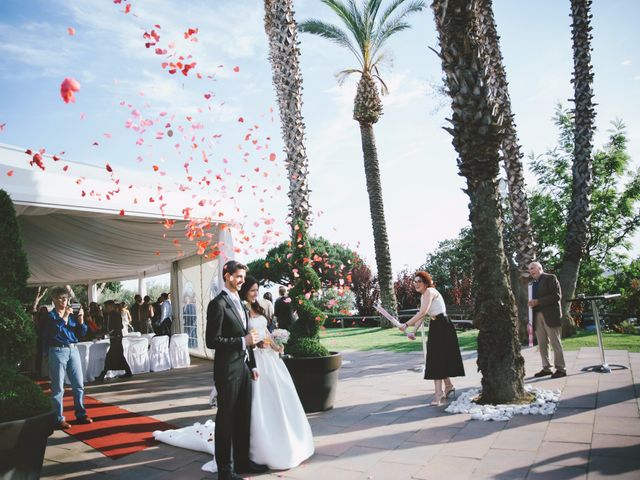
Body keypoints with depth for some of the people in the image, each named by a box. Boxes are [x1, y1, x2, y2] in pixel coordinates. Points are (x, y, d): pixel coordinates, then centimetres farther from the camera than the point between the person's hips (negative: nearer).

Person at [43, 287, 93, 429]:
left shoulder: (72, 314, 9)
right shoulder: (50, 315, -2)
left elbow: (82, 333, 7)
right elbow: (54, 332, -20)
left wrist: (81, 319, -6)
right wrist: (64, 317, -20)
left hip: (73, 350, 5)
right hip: (58, 351, -5)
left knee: (79, 385, 8)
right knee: (58, 387, 1)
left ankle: (81, 415, 18)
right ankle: (59, 419, 9)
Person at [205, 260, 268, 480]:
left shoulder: (239, 302, 13)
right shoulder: (218, 303, -14)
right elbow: (212, 341, -18)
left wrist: (252, 365, 15)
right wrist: (243, 341, -20)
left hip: (244, 368, 8)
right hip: (228, 371, -8)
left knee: (243, 418, 17)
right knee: (225, 420, 6)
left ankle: (242, 461, 31)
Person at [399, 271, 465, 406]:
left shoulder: (430, 291, -15)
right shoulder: (423, 296, 14)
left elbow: (422, 312, -27)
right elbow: (422, 316, 13)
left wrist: (406, 325, -28)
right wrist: (414, 331, 4)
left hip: (442, 327, -10)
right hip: (435, 327, 10)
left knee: (438, 359, -9)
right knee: (436, 359, 16)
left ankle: (439, 394, -6)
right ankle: (449, 386, 33)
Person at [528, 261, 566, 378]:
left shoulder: (550, 278, 0)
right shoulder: (533, 283, 20)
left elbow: (557, 295, -10)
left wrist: (538, 301, -15)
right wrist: (532, 303, 1)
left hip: (550, 315, -6)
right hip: (537, 316, 6)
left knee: (555, 342, -2)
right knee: (542, 344, 6)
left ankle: (561, 369, 5)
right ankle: (546, 368, 14)